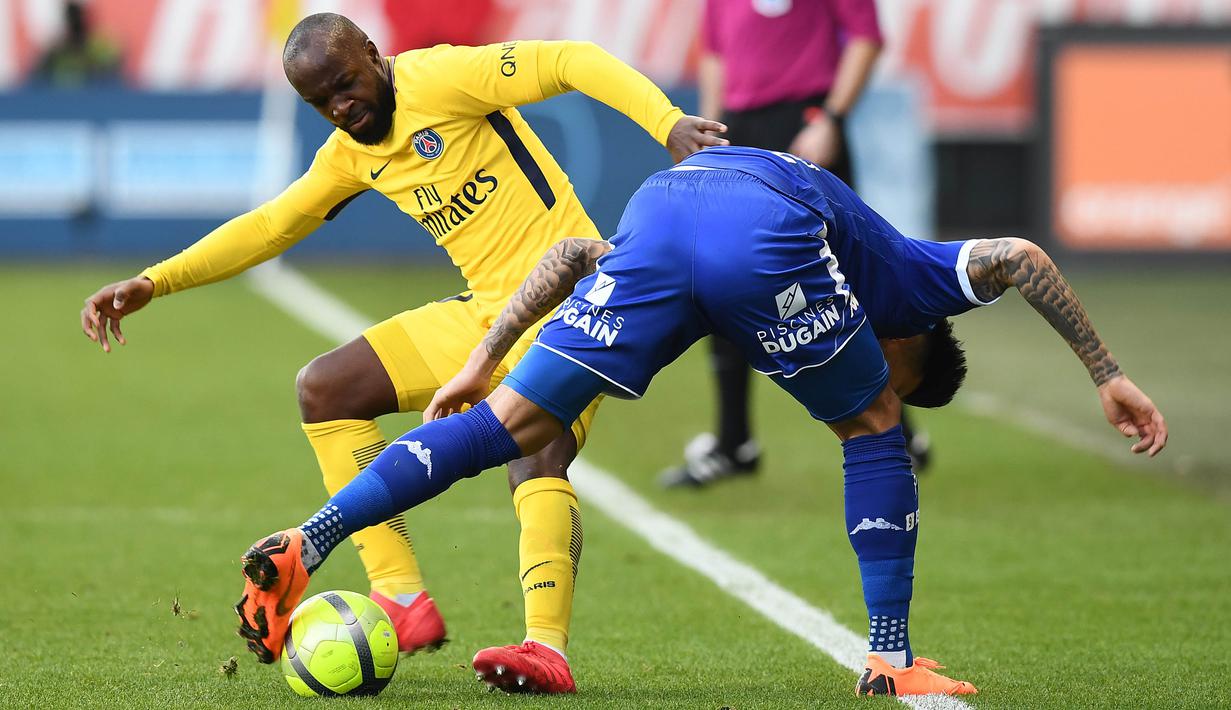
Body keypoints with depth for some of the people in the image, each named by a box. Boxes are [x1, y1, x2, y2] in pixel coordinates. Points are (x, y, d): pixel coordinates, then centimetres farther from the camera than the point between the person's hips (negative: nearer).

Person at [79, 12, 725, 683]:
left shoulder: (440, 78, -13)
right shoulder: (350, 153, 12)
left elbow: (571, 62, -21)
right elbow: (266, 227, 21)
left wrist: (668, 123, -35)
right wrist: (150, 283, 14)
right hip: (484, 313, 9)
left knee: (537, 464, -31)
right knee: (323, 387, 3)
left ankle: (547, 648, -44)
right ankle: (403, 601, -5)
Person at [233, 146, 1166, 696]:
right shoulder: (910, 277, 38)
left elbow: (572, 253, 37)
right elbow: (1021, 259, 19)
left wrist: (484, 360, 34)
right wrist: (1108, 375, 23)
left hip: (655, 214, 4)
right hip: (766, 235, -4)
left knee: (512, 423, 6)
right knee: (870, 426, 20)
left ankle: (302, 548, -5)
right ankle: (892, 662, 16)